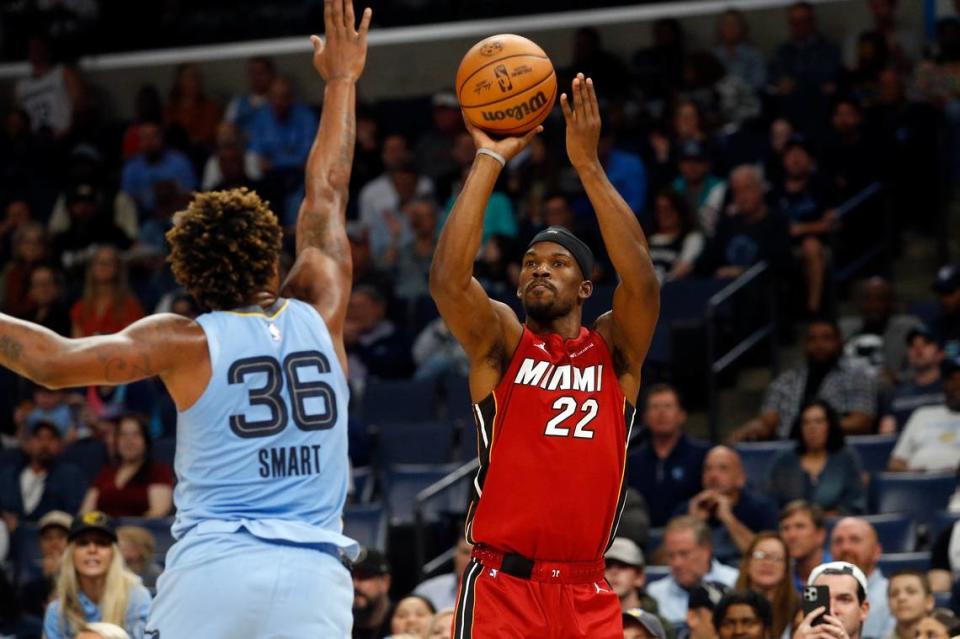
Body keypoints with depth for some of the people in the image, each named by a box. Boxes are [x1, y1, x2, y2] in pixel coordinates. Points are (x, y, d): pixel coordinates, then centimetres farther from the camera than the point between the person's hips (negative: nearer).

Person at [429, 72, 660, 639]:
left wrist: (588, 164, -14)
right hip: (501, 586, -2)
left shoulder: (614, 352, 8)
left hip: (586, 594, 2)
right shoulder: (501, 343, 5)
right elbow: (448, 278, -14)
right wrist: (490, 159, -12)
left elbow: (642, 279, -11)